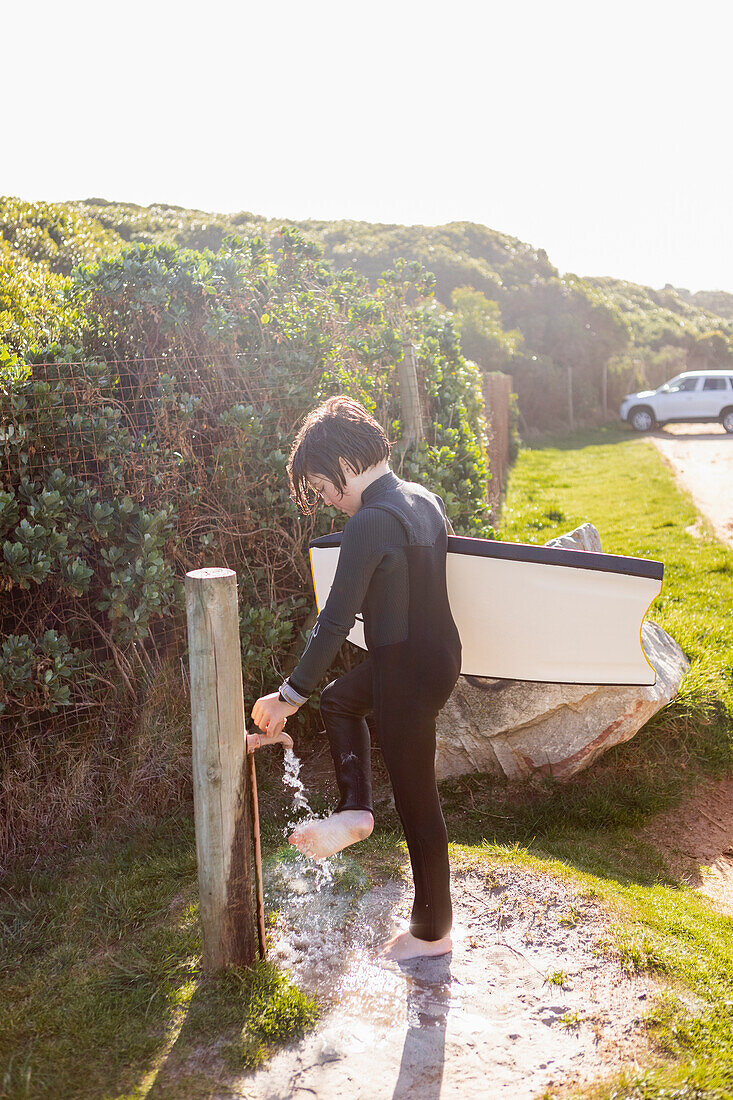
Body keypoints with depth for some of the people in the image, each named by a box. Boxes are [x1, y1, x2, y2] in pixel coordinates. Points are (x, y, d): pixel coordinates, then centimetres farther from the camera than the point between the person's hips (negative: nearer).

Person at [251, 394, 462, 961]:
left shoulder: (370, 522, -23)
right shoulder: (424, 499, 5)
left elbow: (336, 622, -23)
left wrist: (291, 696, -14)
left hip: (407, 670, -9)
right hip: (441, 651, 9)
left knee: (417, 802, 7)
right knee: (339, 699, 31)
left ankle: (433, 931, 25)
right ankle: (354, 811, 22)